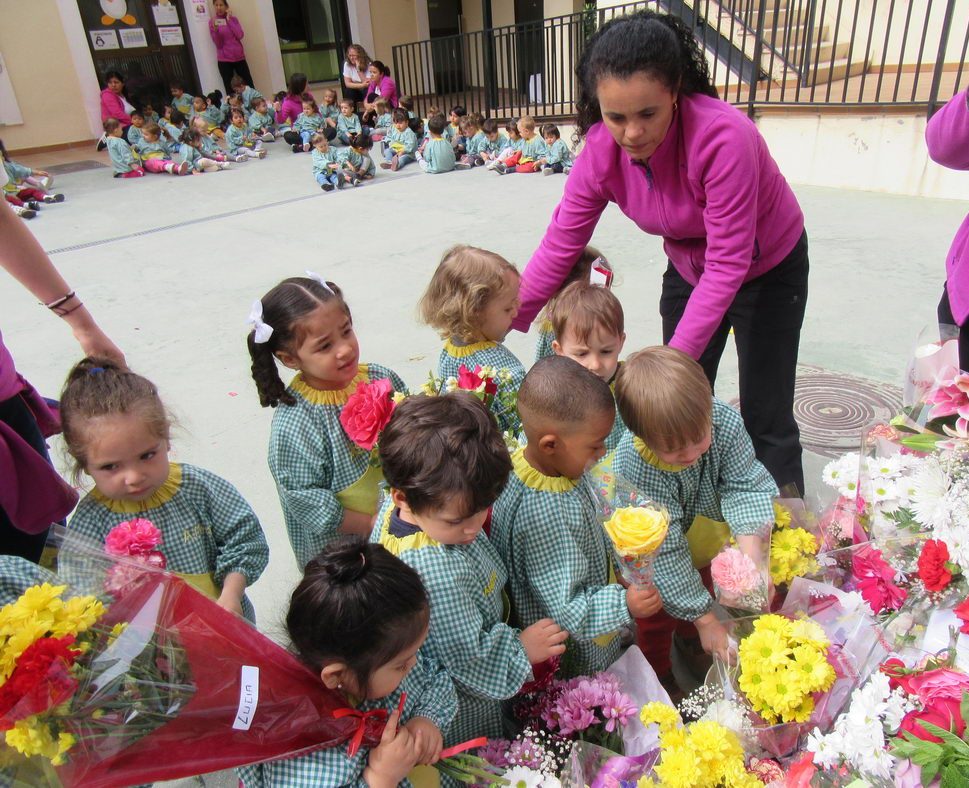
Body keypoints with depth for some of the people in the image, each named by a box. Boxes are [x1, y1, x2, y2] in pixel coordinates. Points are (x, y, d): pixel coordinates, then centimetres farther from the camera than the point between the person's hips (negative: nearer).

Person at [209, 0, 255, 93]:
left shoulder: (233, 18, 7)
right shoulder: (212, 21, 1)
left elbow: (240, 35, -7)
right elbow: (218, 44, -6)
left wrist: (229, 20, -9)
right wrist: (215, 30, -22)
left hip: (239, 57, 2)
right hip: (224, 59, -2)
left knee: (249, 85, 3)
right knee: (229, 88, -3)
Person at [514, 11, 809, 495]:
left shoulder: (722, 136, -36)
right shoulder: (601, 149, -20)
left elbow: (729, 263, -35)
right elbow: (561, 243, -17)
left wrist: (677, 354, -39)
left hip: (767, 268, -4)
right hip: (689, 268, 5)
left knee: (765, 420, -1)